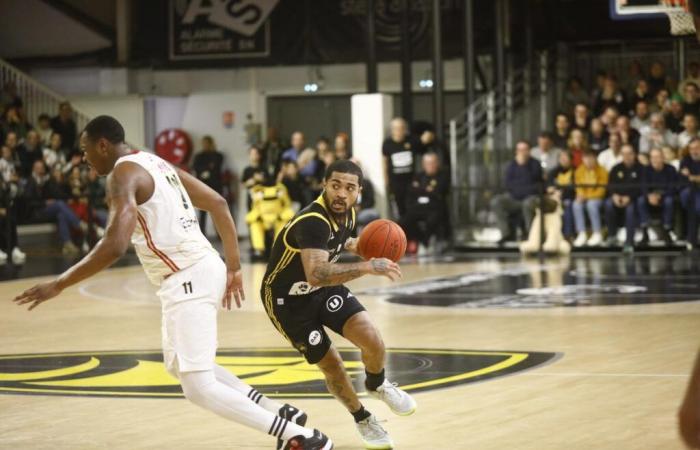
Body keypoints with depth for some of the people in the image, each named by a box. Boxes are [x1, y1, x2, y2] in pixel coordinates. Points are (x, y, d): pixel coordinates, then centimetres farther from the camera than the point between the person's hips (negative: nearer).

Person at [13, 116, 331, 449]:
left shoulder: (123, 174, -12)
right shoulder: (156, 163, 17)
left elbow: (115, 246, -25)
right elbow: (218, 204, 19)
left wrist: (58, 285, -18)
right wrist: (234, 267, 21)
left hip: (187, 280, -10)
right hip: (203, 268, 10)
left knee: (199, 388, -8)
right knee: (178, 365, 27)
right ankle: (280, 414, 26)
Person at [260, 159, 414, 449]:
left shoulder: (346, 214, -8)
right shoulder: (312, 222, -35)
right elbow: (317, 275, -51)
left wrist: (357, 247, -3)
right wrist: (367, 267, -54)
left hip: (325, 288, 6)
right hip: (288, 299, -6)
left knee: (372, 340, -14)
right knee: (331, 365, 0)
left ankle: (377, 385, 20)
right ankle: (363, 420, 28)